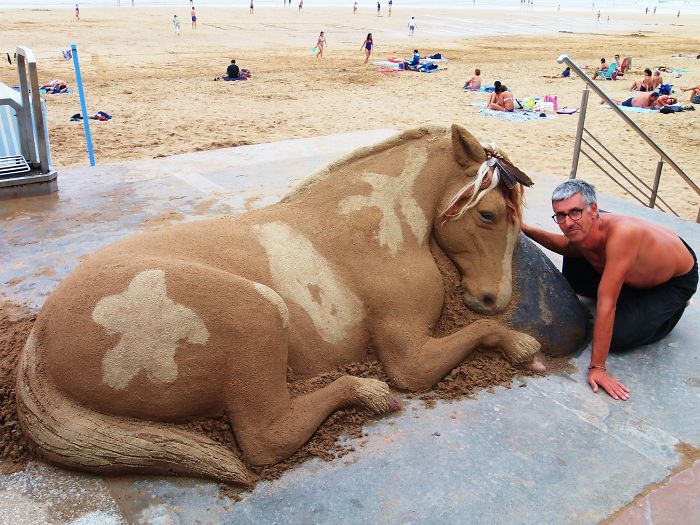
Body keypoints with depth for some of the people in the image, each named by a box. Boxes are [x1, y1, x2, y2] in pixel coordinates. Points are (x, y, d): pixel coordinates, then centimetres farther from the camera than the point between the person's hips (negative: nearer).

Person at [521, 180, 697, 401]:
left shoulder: (621, 232, -43)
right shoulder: (581, 231, -22)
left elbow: (606, 304, -43)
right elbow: (570, 246, 6)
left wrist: (597, 367, -39)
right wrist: (525, 230, -10)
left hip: (677, 279, -6)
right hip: (636, 273, 6)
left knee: (618, 338, -17)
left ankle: (674, 308, 9)